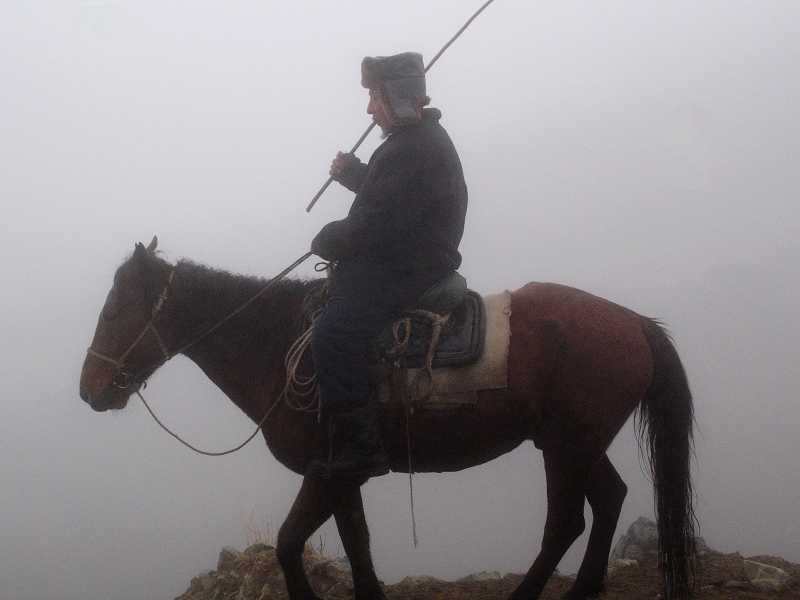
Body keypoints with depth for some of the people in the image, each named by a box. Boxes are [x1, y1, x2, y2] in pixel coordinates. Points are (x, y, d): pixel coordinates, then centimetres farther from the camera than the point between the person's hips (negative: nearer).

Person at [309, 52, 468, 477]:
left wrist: (327, 241, -8)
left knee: (334, 333, -24)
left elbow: (376, 226, -22)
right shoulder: (422, 139, 17)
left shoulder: (412, 150, -19)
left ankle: (364, 446, -23)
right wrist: (351, 172, 17)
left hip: (403, 275, -12)